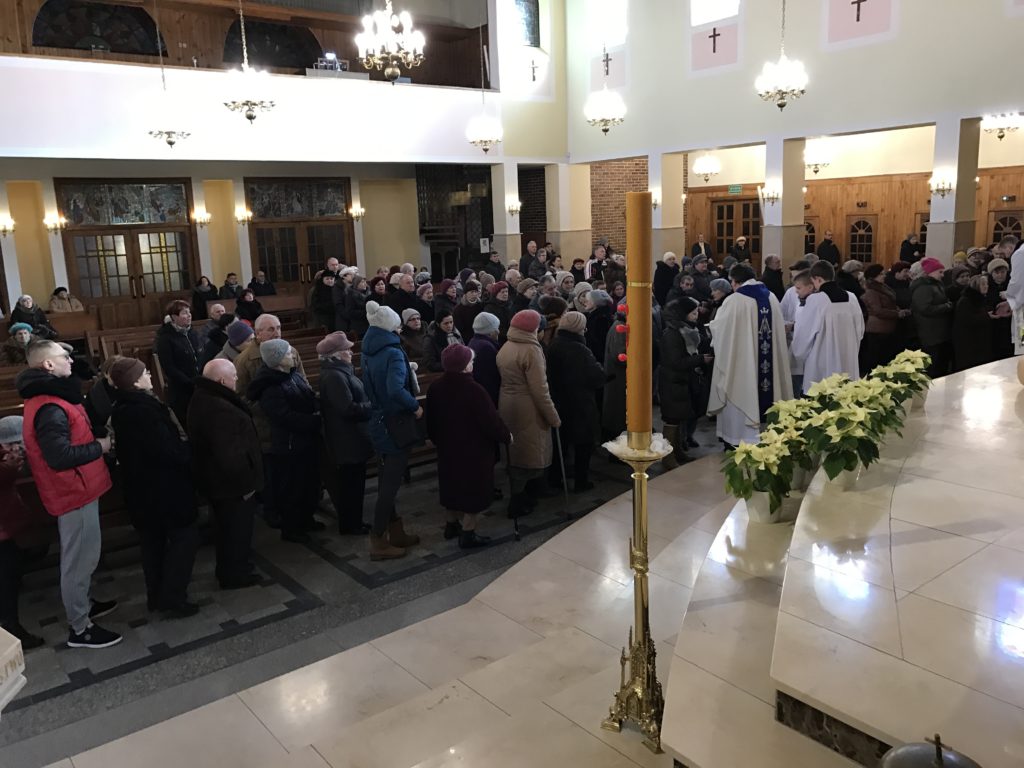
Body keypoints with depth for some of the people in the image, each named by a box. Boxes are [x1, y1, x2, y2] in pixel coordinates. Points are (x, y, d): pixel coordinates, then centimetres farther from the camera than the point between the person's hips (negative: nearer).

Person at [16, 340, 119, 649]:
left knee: (81, 556, 24)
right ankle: (79, 628, 12)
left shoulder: (49, 398, 9)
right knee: (80, 559, 1)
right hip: (74, 491, -11)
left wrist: (95, 441, 0)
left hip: (76, 488, 11)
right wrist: (99, 446, -18)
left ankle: (83, 604, 41)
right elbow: (60, 456, -30)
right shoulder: (49, 408, -26)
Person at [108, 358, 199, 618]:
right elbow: (170, 452, -26)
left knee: (153, 541, 20)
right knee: (184, 537, 4)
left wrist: (182, 447, 10)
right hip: (164, 487, -9)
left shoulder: (122, 409, 4)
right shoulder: (145, 410, -26)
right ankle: (174, 599, 6)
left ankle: (156, 596, 30)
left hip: (140, 487, 9)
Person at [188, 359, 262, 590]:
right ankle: (233, 575, 24)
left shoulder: (203, 398, 4)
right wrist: (245, 481, -20)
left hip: (216, 478, 10)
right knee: (237, 528, 9)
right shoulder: (220, 409, -32)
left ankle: (227, 568, 41)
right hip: (232, 482, -10)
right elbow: (230, 454, -34)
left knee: (226, 526, 25)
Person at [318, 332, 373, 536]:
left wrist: (369, 405, 2)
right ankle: (349, 525, 16)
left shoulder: (339, 371, 11)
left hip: (350, 438, 10)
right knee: (350, 483, 3)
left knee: (352, 482, 19)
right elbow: (349, 409, -27)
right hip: (348, 440, -10)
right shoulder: (334, 376, -23)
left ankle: (353, 521, 30)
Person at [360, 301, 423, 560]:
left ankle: (395, 532, 29)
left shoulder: (369, 352, 6)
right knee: (391, 482, 0)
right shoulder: (393, 353, -20)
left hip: (379, 422, 8)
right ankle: (379, 542, 7)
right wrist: (415, 406, -21)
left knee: (387, 480, 16)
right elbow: (395, 390, -35)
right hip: (395, 424, -8)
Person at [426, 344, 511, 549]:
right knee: (476, 490, 7)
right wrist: (506, 436, -3)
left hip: (448, 449, 7)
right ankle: (467, 534, 11)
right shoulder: (474, 390, -25)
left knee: (452, 486, 22)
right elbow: (491, 421, -20)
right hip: (474, 451, -7)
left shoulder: (435, 389, -4)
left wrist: (437, 440, 23)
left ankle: (451, 525, 37)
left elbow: (431, 422, 7)